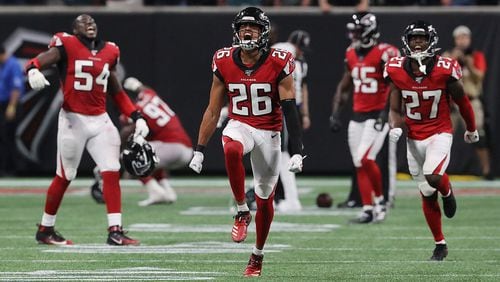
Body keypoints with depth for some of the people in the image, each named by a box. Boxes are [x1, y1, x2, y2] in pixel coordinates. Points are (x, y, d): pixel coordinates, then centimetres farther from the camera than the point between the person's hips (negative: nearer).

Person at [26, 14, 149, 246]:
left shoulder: (109, 52, 12)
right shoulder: (66, 46, -4)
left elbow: (116, 92, 20)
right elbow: (38, 62, -16)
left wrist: (137, 117, 13)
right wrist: (33, 71, -40)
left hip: (100, 121, 5)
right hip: (73, 120, -5)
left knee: (112, 172, -6)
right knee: (65, 176, 3)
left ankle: (115, 231, -6)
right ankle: (45, 229, 18)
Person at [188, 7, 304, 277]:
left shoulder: (278, 64, -11)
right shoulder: (224, 63, -4)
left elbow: (290, 110, -12)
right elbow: (213, 110, 3)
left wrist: (296, 152, -19)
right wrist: (199, 150, 2)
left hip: (268, 133, 0)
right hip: (239, 126, 0)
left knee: (265, 199, 8)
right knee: (231, 150, -38)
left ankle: (257, 255, 30)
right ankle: (242, 212, -22)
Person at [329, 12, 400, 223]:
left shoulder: (385, 54, -12)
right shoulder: (352, 55, 10)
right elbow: (344, 87, 19)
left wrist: (386, 112, -21)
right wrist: (335, 113, 13)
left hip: (377, 116, -7)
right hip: (357, 116, 7)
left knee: (365, 159, -16)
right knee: (359, 165, 5)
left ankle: (379, 200, 5)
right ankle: (368, 210, 11)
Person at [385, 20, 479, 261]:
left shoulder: (444, 70, -15)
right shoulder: (397, 71, -8)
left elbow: (462, 101, 1)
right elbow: (395, 110, 1)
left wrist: (471, 130, 15)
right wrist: (395, 128, -22)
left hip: (440, 134, -3)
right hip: (414, 139, 3)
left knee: (433, 177, -29)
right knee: (427, 195, 9)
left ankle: (448, 193, 8)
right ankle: (440, 245, 25)